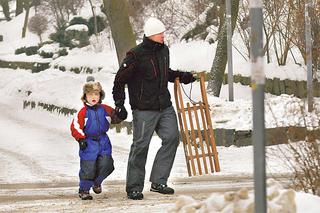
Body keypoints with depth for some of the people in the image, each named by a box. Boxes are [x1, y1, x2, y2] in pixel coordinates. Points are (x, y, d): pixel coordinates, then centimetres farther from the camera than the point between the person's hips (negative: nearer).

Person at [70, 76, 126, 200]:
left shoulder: (105, 110, 6)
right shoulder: (83, 112, -6)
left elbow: (115, 118, 18)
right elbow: (75, 127, -6)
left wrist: (121, 115, -3)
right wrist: (81, 139, -15)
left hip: (103, 142, 4)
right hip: (88, 144, -4)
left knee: (106, 164, -5)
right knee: (88, 168, -5)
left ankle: (97, 182, 24)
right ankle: (84, 190, 11)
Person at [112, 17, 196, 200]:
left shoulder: (164, 50, 10)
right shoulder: (136, 55, -13)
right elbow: (120, 80, -7)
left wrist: (183, 77, 19)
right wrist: (119, 104, -10)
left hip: (165, 107, 7)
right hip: (144, 110, -7)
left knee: (172, 138, -4)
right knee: (141, 146, -4)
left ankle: (158, 182, 3)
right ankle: (134, 187, 6)